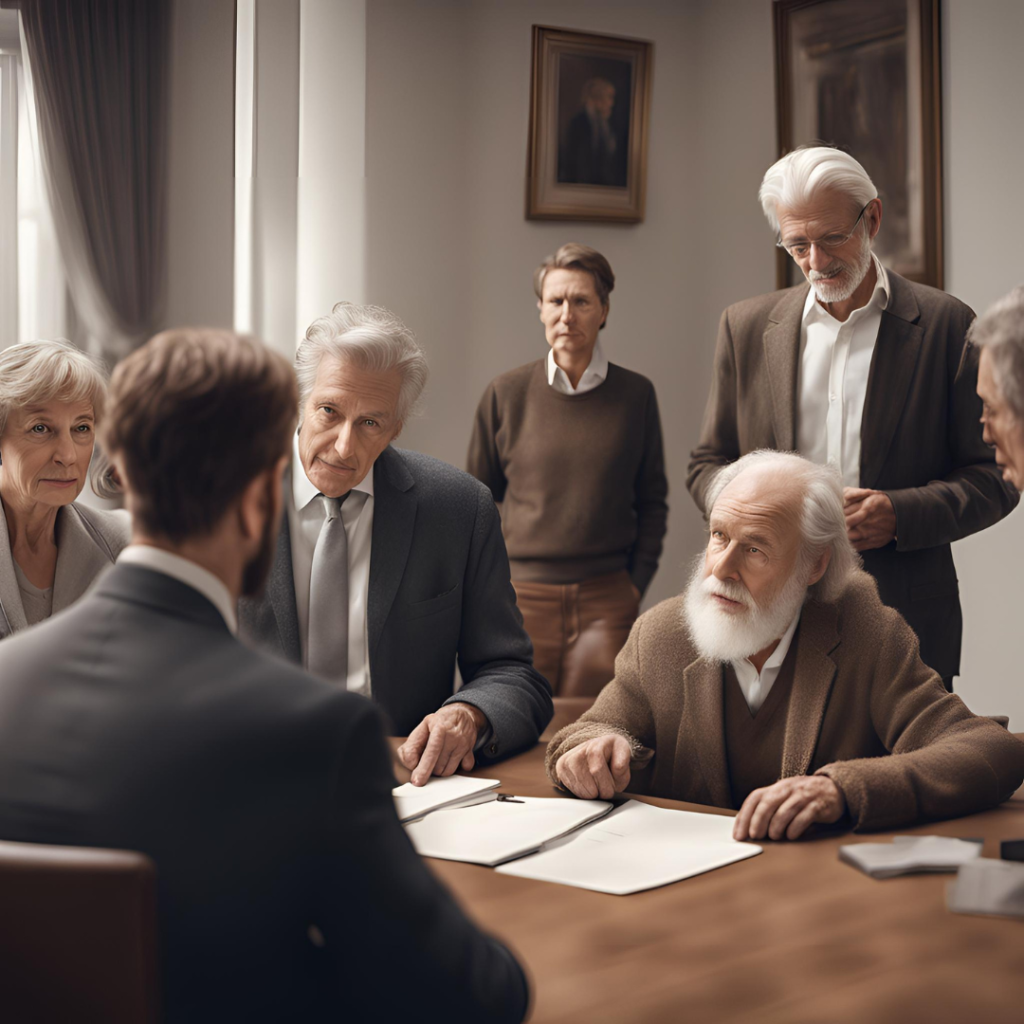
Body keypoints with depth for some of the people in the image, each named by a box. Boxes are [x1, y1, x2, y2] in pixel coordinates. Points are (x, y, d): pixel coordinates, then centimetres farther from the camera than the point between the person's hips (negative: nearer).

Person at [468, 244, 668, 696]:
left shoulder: (635, 395, 5)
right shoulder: (506, 394, 3)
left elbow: (652, 501, 12)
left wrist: (636, 583, 5)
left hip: (606, 600, 0)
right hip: (521, 598, 0)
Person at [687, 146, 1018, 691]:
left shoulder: (946, 325, 2)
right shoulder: (747, 326, 11)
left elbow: (995, 478, 3)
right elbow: (707, 465, 15)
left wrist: (900, 513, -15)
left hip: (906, 618, -2)